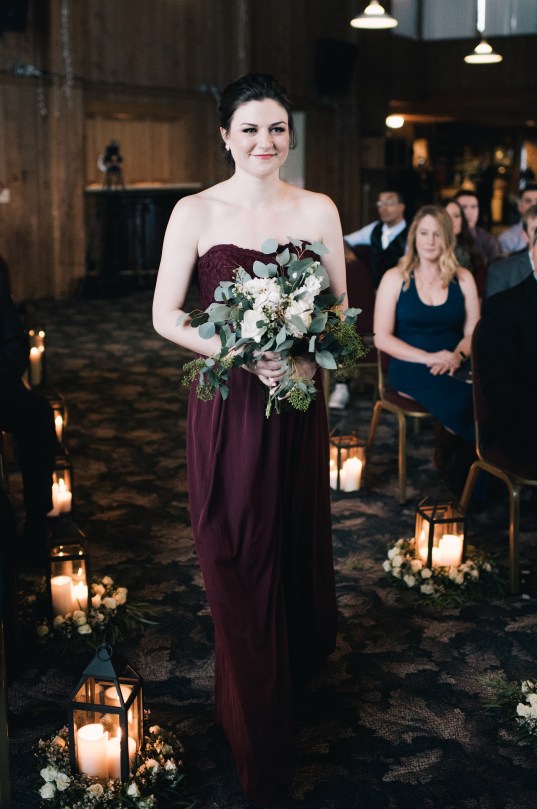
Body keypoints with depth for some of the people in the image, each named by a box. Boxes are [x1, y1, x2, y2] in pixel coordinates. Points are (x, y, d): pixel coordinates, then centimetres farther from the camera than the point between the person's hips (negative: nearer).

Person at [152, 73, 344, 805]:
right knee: (238, 554, 5)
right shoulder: (196, 212, -5)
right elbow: (166, 316, -5)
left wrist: (312, 356, -15)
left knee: (301, 538, 14)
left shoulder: (319, 210, 2)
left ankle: (302, 659, 44)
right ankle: (259, 745, 23)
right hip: (228, 403, -2)